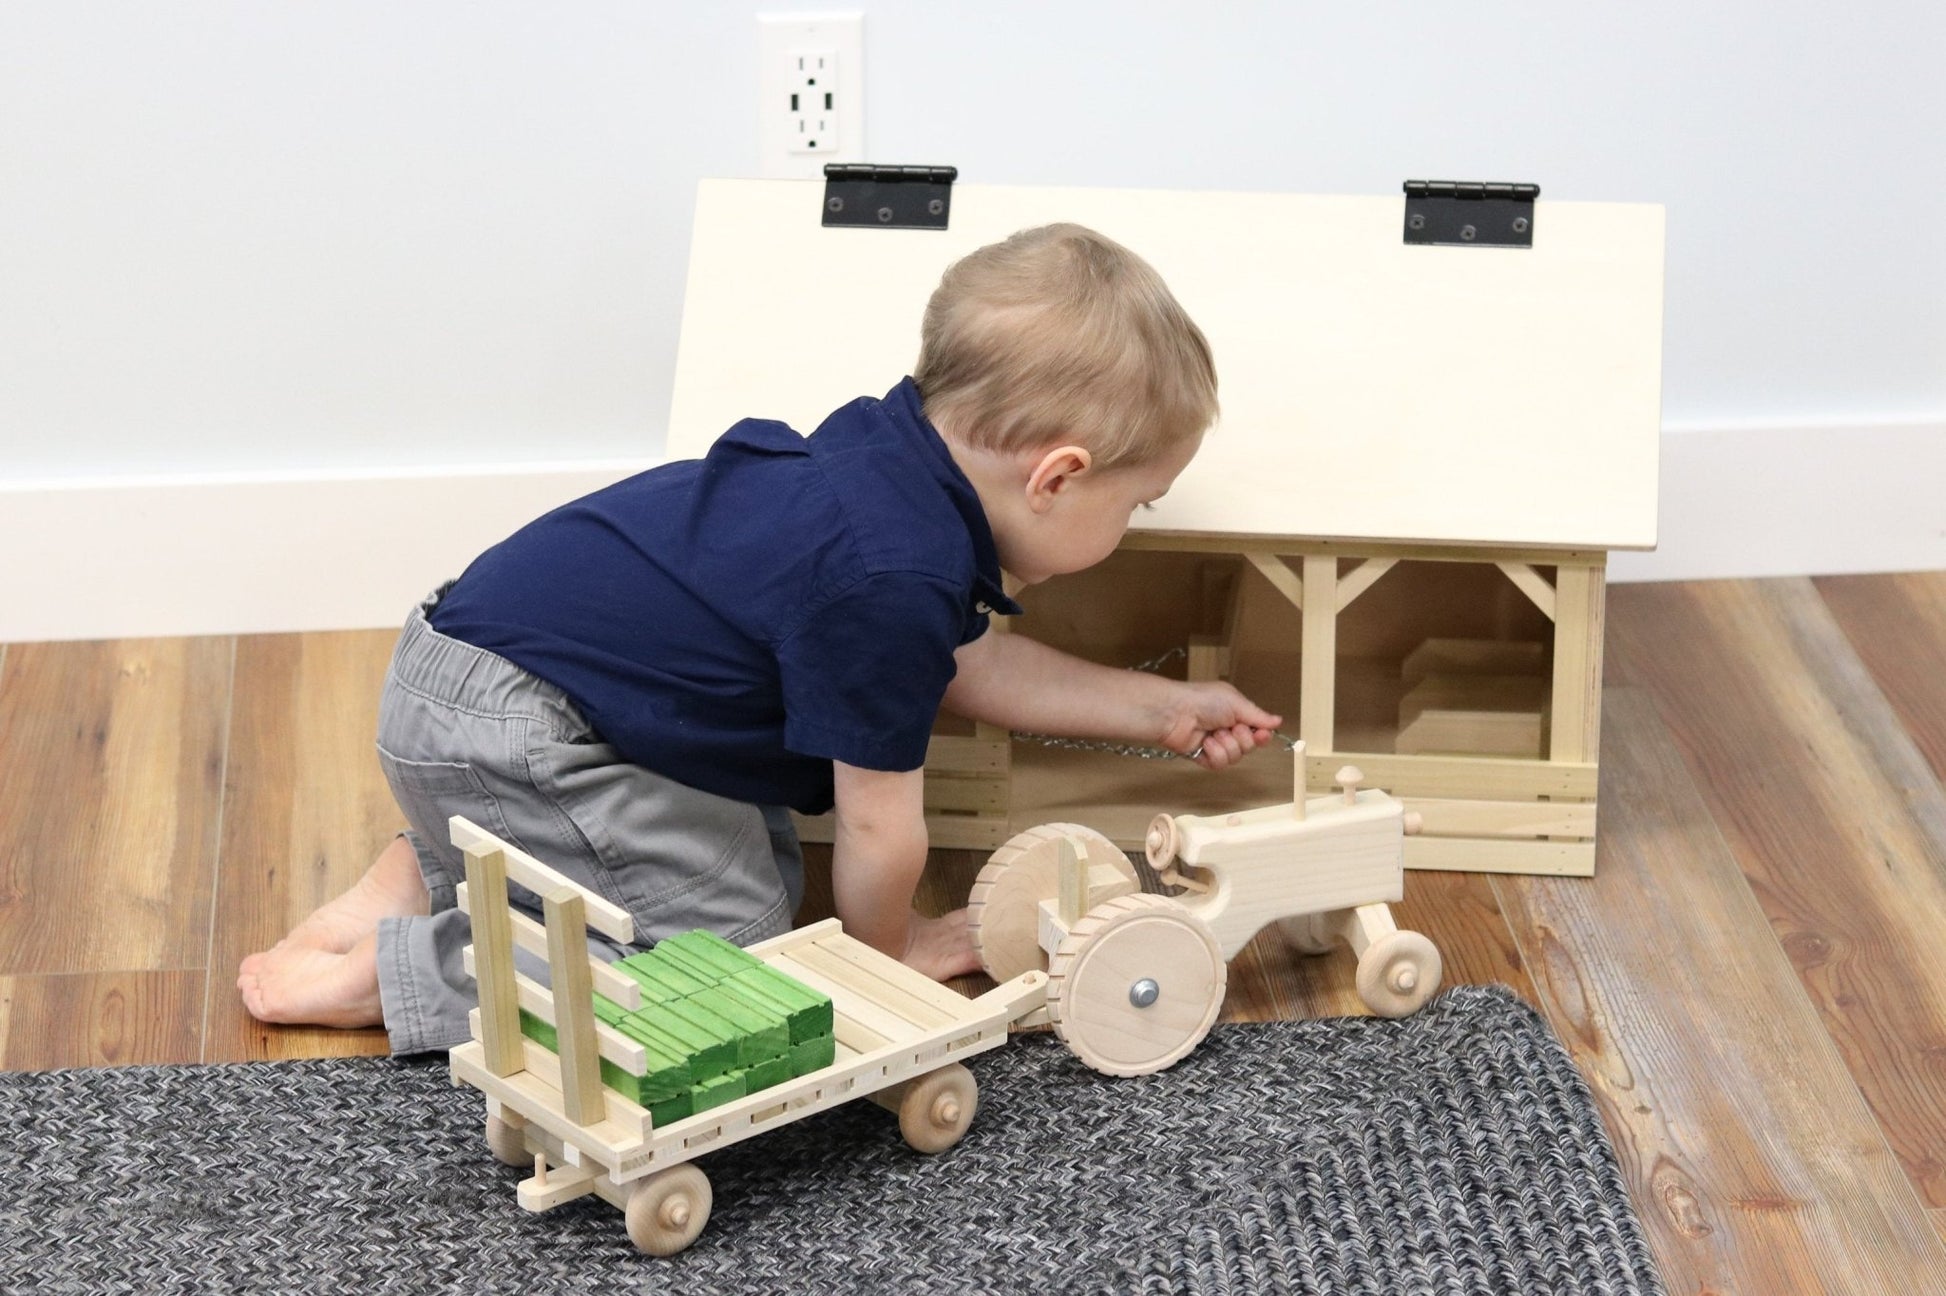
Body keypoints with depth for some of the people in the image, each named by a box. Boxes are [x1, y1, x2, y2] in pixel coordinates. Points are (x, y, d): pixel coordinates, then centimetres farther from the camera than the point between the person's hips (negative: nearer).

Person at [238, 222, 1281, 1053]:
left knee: (765, 860, 16)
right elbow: (879, 828, -15)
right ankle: (390, 971, -7)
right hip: (497, 731, -10)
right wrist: (887, 951, 5)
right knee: (728, 940, -9)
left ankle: (430, 870, 15)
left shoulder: (895, 457, 4)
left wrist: (1162, 709, 22)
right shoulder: (892, 578, -26)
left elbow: (974, 666, 20)